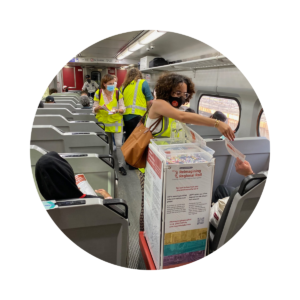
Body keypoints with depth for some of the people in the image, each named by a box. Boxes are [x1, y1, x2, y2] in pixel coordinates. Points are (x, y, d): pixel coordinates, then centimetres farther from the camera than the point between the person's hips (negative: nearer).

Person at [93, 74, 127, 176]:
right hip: (103, 122, 1)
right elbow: (94, 109, -1)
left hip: (116, 121, -1)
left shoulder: (117, 93, -8)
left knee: (119, 144, -8)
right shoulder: (98, 93, -7)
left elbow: (123, 108, -5)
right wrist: (100, 107, -23)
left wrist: (118, 110, -27)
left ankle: (121, 166, 5)